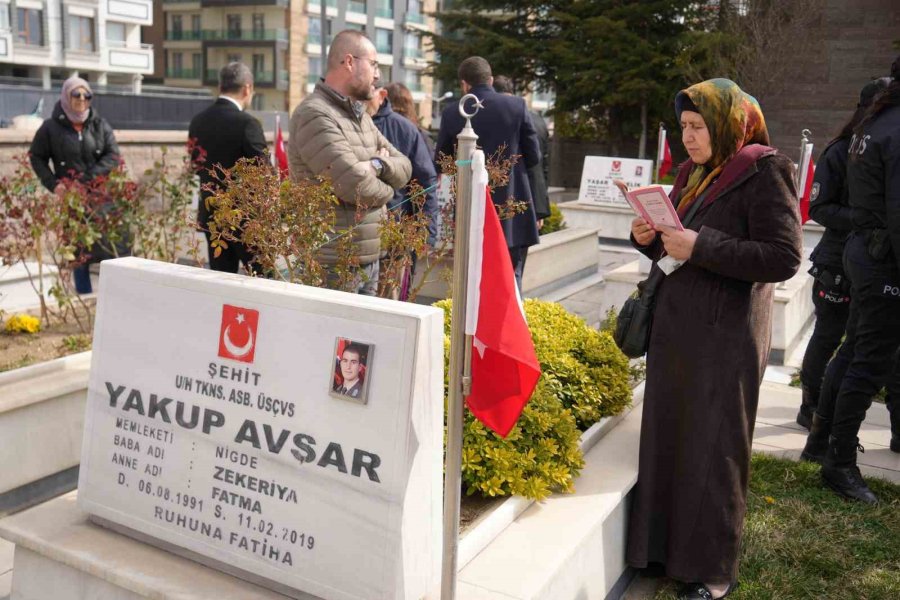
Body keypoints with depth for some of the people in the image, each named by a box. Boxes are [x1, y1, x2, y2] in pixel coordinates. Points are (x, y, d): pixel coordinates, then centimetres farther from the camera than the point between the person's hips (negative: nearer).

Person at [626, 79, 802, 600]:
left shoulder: (765, 173, -9)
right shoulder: (693, 175, 13)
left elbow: (785, 258, -17)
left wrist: (701, 248, -21)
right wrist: (649, 239, -1)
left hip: (726, 336, -7)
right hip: (676, 325, 7)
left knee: (711, 450, 2)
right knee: (667, 437, 10)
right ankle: (665, 545, 26)